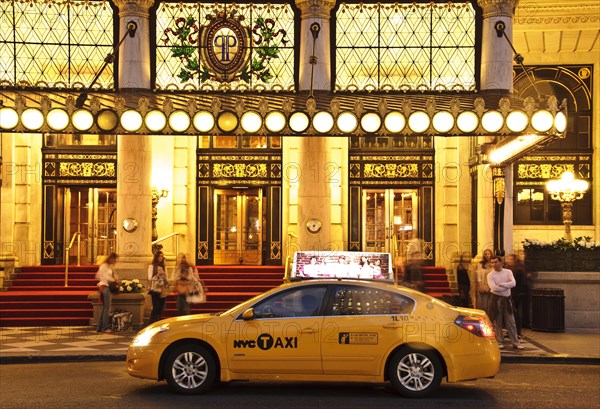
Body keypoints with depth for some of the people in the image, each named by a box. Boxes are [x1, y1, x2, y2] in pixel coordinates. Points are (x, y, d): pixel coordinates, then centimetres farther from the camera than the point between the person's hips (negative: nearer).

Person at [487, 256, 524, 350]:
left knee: (511, 322, 4)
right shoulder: (490, 275, -4)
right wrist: (507, 285, -9)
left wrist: (501, 284, -16)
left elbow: (513, 283, -11)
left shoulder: (508, 272, 4)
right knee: (497, 322, 3)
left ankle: (515, 343, 9)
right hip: (496, 299, -2)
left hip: (507, 299, 2)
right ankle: (500, 342, 13)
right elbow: (494, 288, -18)